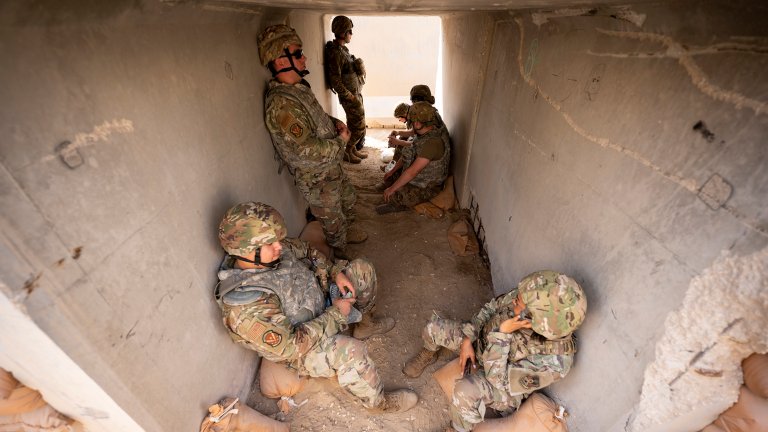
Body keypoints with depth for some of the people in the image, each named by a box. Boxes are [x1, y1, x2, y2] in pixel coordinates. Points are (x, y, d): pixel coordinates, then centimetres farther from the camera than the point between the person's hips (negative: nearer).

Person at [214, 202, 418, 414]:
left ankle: (364, 324, 25)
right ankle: (377, 402, -3)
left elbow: (306, 251, 2)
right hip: (300, 348, -7)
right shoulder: (246, 308, -36)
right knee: (349, 350, -34)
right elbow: (291, 345, -31)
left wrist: (336, 272, -10)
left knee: (362, 269, 2)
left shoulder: (268, 253, -16)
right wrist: (336, 314, -25)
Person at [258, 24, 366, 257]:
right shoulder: (281, 104, -30)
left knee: (348, 200, 29)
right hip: (317, 178, -9)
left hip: (332, 167, 9)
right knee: (333, 220, 11)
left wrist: (334, 122, 2)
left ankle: (346, 232, 55)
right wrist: (340, 141, -18)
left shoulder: (298, 87, 3)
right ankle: (341, 257, 37)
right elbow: (307, 151, -32)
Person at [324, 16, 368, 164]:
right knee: (358, 126, -4)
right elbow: (335, 80, -23)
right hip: (350, 96, -9)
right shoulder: (335, 52, -18)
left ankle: (354, 149, 28)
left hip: (356, 93, 9)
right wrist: (350, 97, -19)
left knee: (357, 125, 15)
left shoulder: (343, 49, 12)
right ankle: (345, 152, 10)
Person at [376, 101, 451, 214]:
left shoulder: (432, 142, -32)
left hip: (426, 188, -10)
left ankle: (400, 205, 7)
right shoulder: (425, 134, 0)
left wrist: (392, 189, -25)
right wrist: (392, 170, 9)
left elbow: (412, 172, -32)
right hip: (420, 178, 10)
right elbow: (408, 154, 13)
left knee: (391, 196, -22)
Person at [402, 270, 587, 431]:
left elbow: (498, 379, -31)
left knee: (466, 390, -35)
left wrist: (503, 333, -38)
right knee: (433, 328, -6)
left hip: (503, 382, -4)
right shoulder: (521, 298, -28)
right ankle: (428, 356, 32)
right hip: (480, 343, 5)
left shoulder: (555, 360, -38)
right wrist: (468, 339, -13)